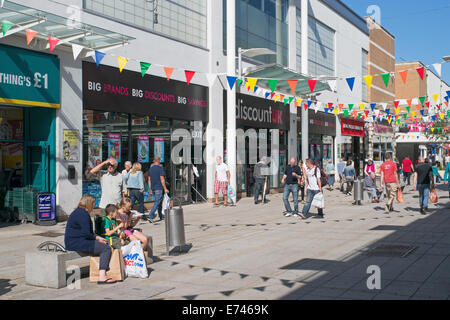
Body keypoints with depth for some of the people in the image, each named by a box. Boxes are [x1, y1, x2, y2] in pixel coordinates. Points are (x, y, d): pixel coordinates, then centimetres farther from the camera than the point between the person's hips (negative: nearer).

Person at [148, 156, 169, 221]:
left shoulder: (151, 168, 10)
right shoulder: (160, 168, -10)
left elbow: (149, 180, 12)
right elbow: (162, 179, -14)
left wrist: (150, 189, 17)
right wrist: (165, 189, -10)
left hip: (153, 188, 7)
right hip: (159, 188, -7)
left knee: (159, 201, 18)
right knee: (157, 202, -7)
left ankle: (161, 216, 26)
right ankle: (150, 216, -17)